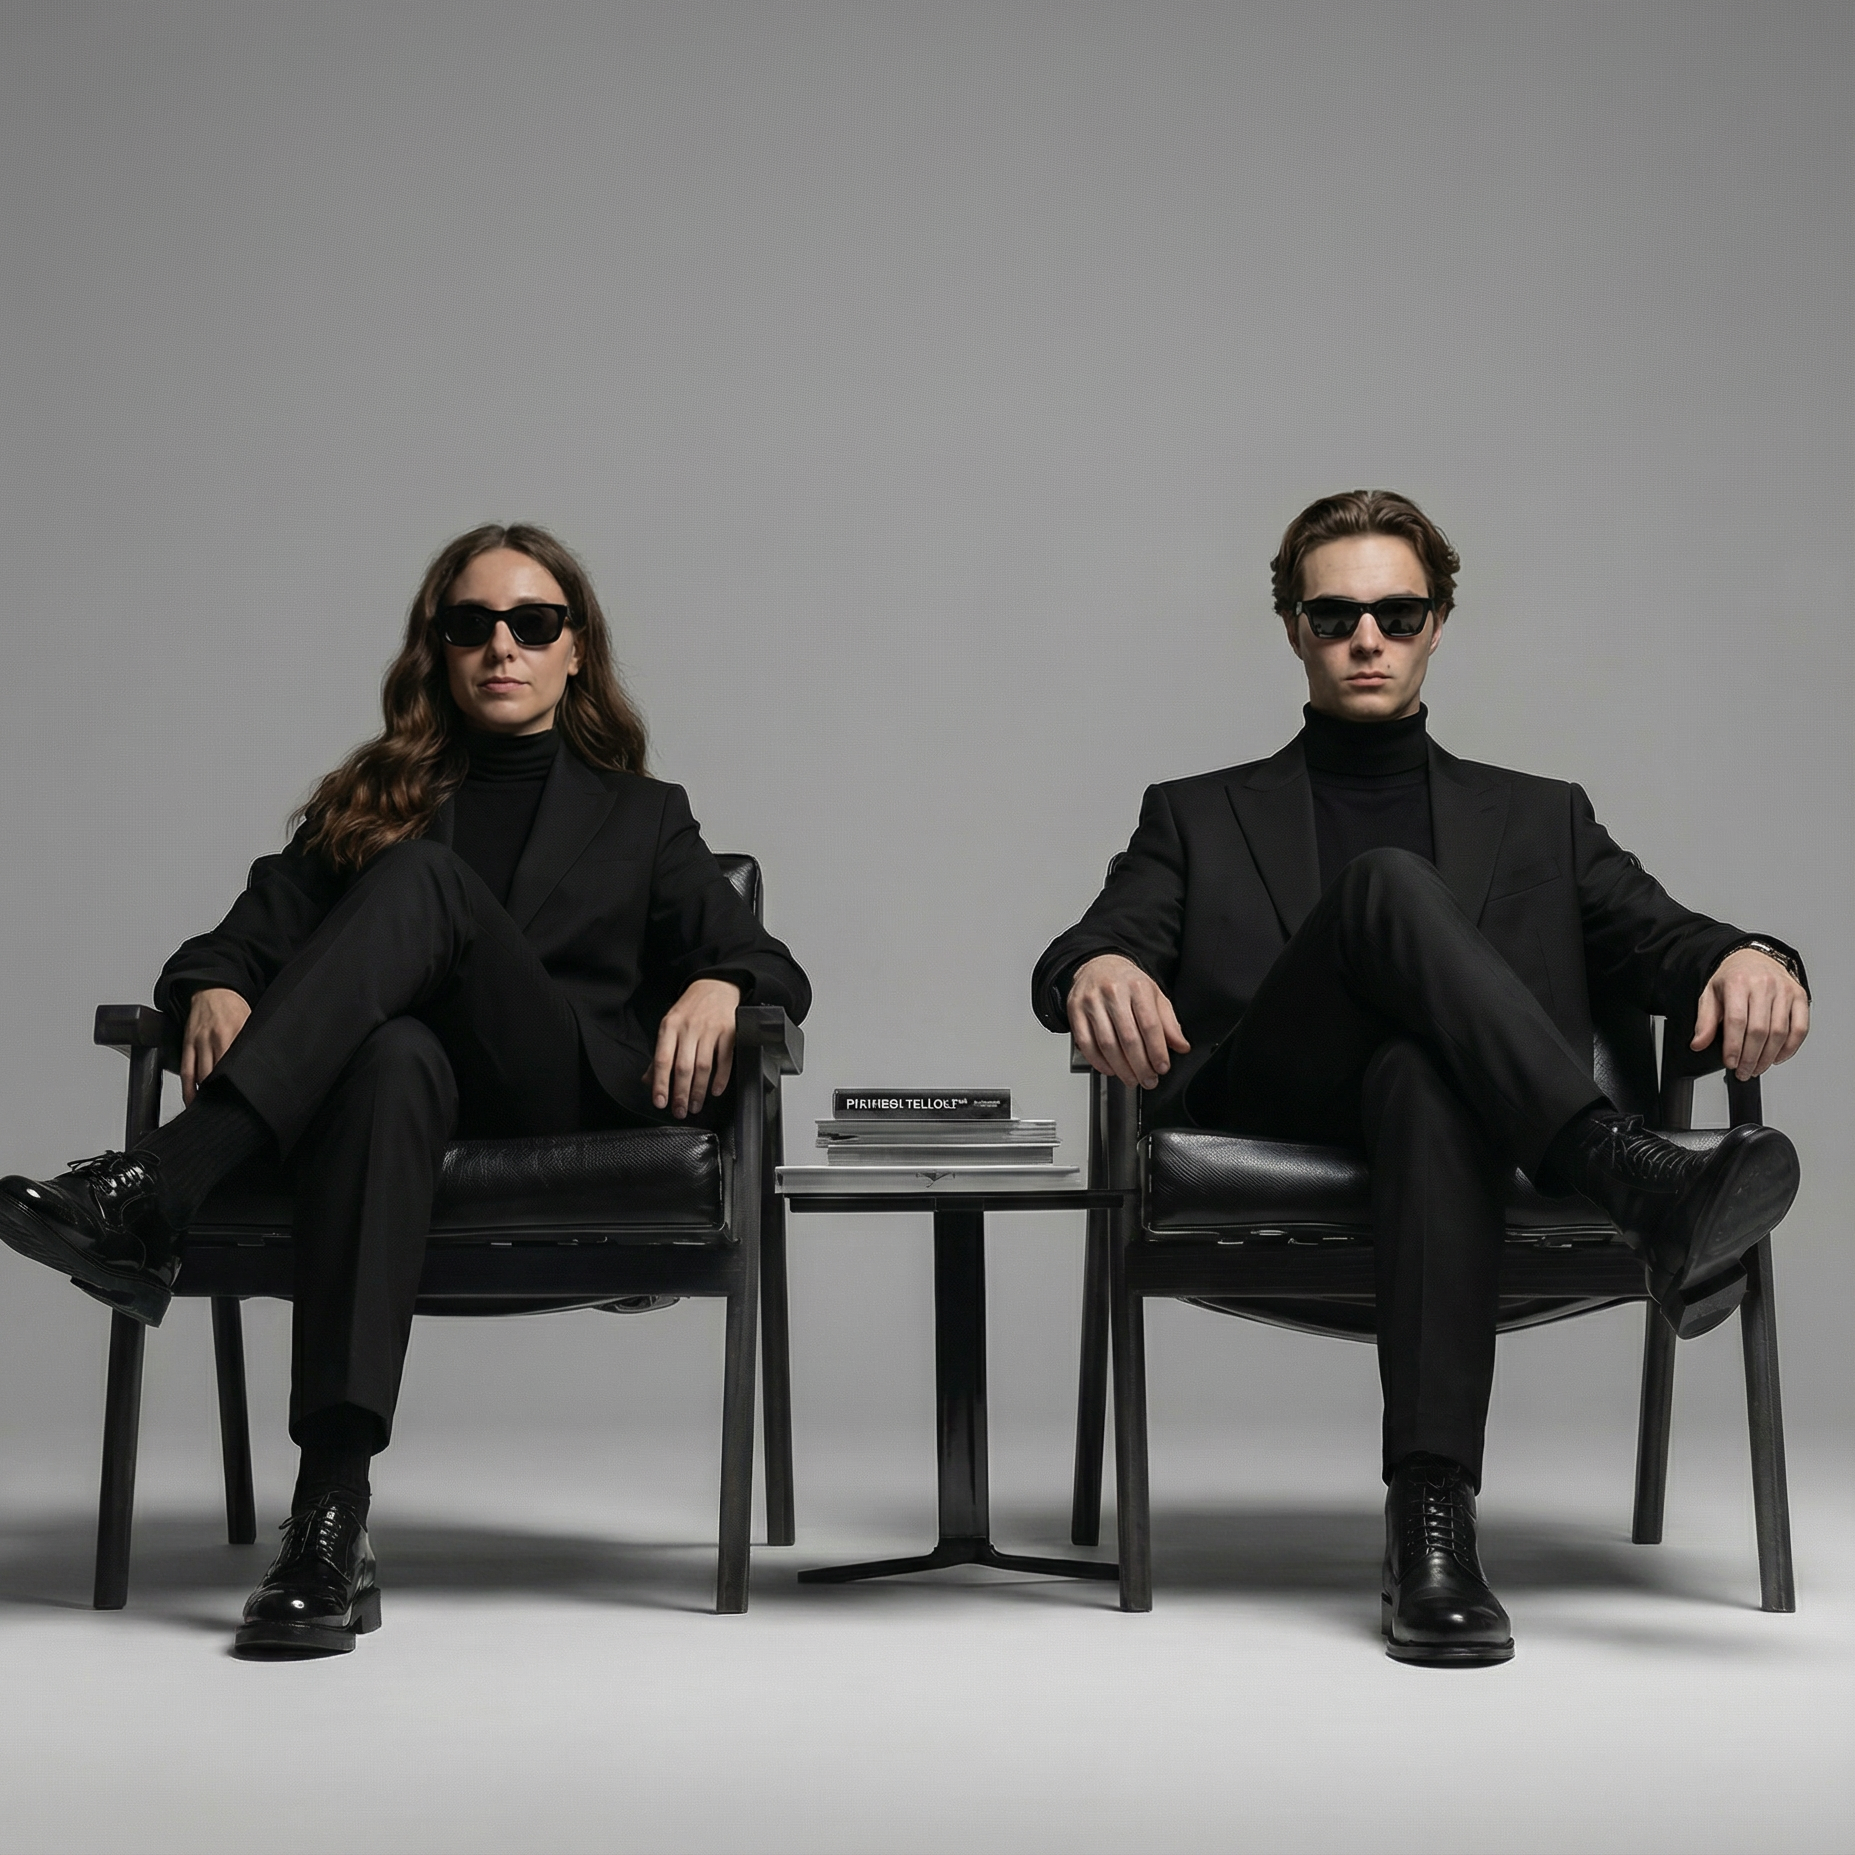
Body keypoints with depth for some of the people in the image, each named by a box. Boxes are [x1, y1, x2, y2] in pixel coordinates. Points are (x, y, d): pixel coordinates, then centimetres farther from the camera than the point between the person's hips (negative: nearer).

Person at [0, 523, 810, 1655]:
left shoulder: (642, 817, 27)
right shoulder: (372, 803, 27)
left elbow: (775, 971, 17)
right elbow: (235, 944, 16)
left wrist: (717, 987, -7)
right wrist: (215, 994, -8)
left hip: (574, 1120, 0)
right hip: (415, 1091, 1)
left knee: (422, 879, -28)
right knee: (394, 1056, -41)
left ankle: (155, 1190, -44)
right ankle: (333, 1524, -53)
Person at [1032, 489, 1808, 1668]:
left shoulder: (1539, 820, 28)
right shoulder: (1201, 818, 25)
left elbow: (1666, 944, 12)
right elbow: (1082, 959, 8)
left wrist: (1750, 958, -14)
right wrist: (1097, 970, -19)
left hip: (1450, 1090, 1)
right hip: (1262, 1120, 0)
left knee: (1423, 1076, -39)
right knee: (1388, 882, -29)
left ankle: (1434, 1517, -48)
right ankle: (1640, 1182, -45)